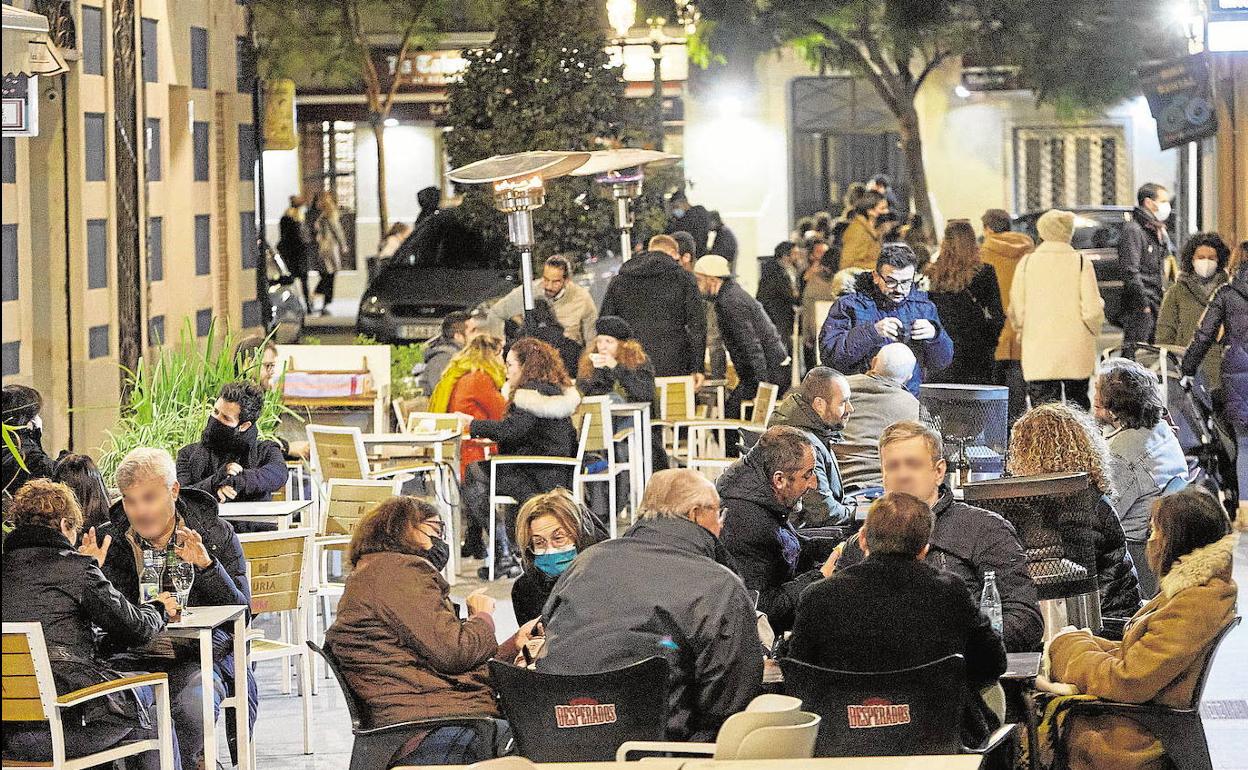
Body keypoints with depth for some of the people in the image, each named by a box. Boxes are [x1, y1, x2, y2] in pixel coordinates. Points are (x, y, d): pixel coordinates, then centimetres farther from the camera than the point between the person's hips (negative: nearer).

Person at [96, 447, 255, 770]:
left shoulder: (217, 534, 1)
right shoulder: (108, 540, 5)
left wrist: (207, 566, -19)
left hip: (199, 657, -1)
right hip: (131, 657, 1)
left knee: (194, 708, -33)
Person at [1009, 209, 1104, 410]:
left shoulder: (1027, 263, -1)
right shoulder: (1081, 263, -5)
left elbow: (1016, 310, 1)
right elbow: (1092, 311, -8)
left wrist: (1022, 331, 19)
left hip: (1039, 355, 0)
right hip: (1076, 355, 0)